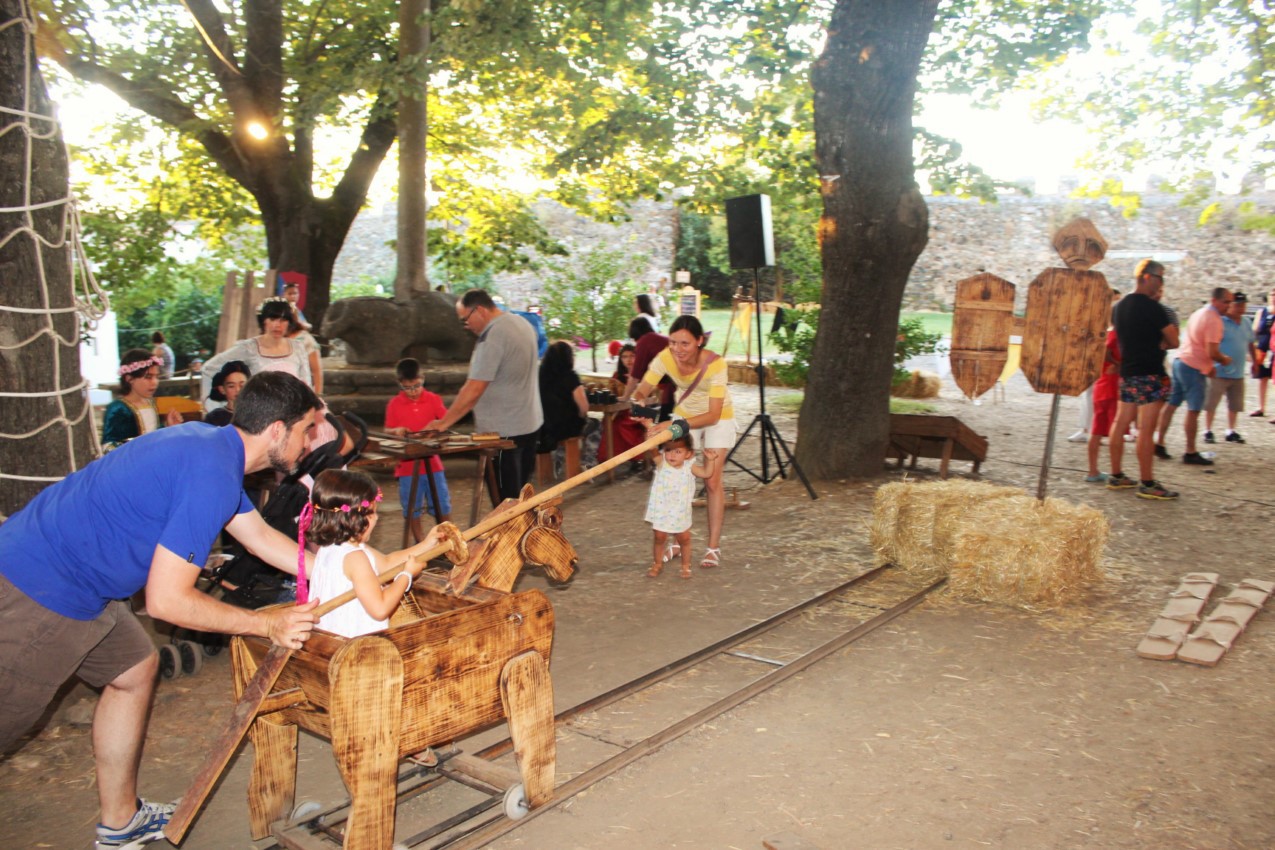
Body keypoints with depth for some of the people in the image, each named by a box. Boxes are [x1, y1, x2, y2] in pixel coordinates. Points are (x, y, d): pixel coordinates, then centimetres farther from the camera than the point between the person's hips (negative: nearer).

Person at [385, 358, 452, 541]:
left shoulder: (433, 399, 1)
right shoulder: (394, 404, 0)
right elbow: (387, 430, 3)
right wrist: (396, 431, -19)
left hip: (432, 462, 0)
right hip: (407, 464, 0)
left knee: (442, 505, 6)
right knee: (412, 508, 8)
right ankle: (420, 544, 22)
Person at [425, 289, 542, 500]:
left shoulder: (492, 337, -20)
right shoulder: (522, 324, 9)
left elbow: (474, 389, -23)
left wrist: (444, 423, -17)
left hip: (504, 431, -9)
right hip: (531, 424, 9)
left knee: (506, 499, -1)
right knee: (521, 496, 17)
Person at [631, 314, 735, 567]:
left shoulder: (715, 363, -34)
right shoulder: (665, 358, -25)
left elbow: (713, 415, -35)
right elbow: (641, 391, -20)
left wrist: (673, 426, -45)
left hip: (717, 418, -3)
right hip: (684, 415, 3)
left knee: (712, 481, -6)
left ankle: (713, 546, 3)